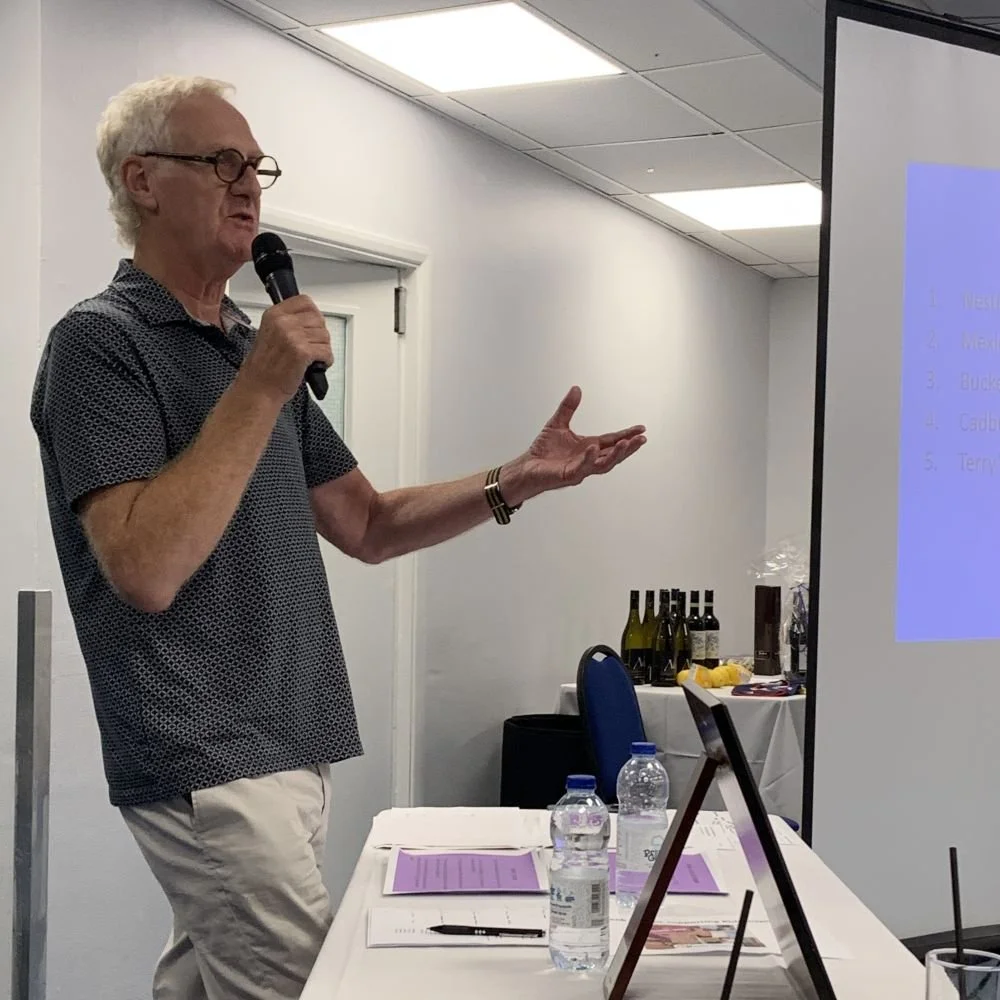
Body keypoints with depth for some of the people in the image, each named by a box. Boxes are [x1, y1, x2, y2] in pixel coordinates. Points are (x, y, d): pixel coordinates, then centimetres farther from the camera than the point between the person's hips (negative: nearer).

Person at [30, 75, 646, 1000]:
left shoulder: (255, 348, 15)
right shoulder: (101, 344, -11)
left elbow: (368, 525, 16)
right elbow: (145, 568, -24)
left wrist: (516, 482, 3)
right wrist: (259, 390, -20)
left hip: (290, 749, 8)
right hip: (207, 764, -8)